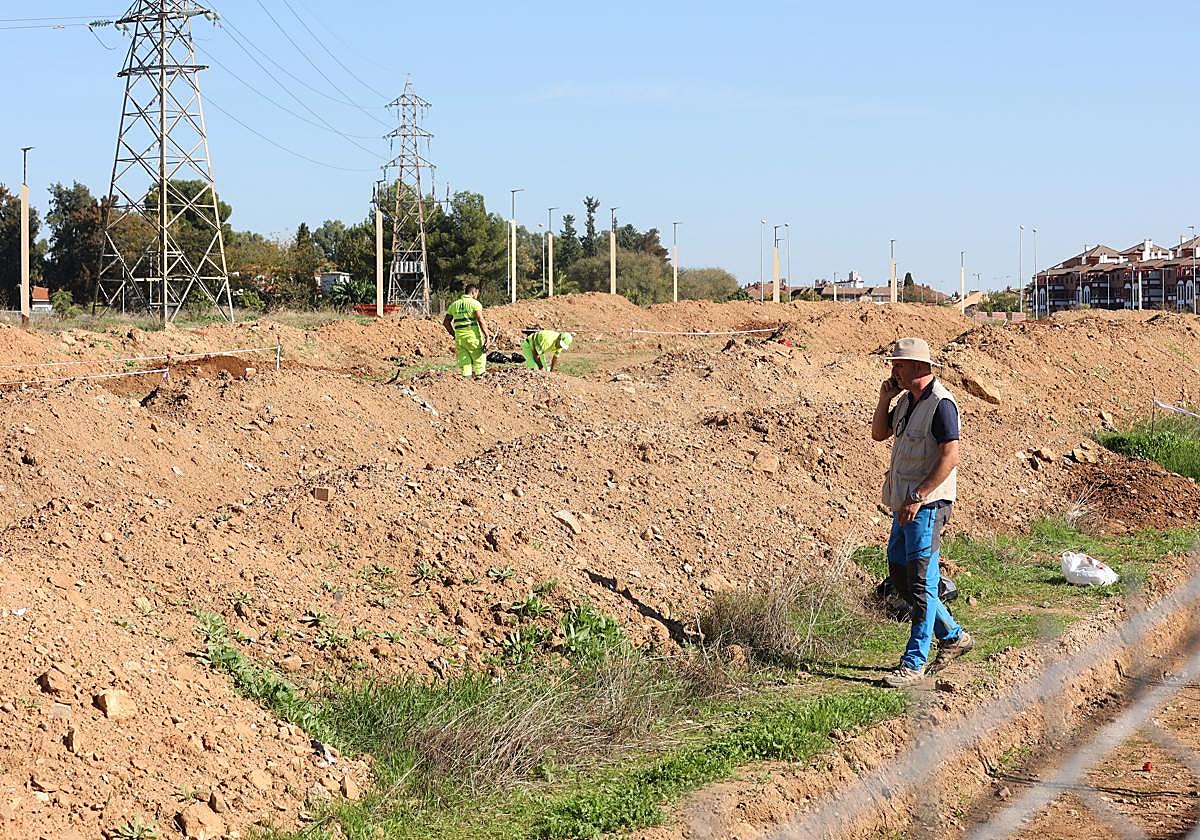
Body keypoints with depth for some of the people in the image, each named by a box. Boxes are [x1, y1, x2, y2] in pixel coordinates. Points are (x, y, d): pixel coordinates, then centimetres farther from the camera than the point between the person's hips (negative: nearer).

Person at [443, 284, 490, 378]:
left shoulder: (454, 305, 13)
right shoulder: (475, 303, -4)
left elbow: (446, 322, 16)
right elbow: (481, 321, -13)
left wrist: (454, 335, 23)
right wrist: (487, 337, -11)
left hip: (459, 338, 5)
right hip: (473, 337, -5)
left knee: (464, 362, 7)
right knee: (479, 359, 6)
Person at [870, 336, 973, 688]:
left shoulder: (941, 403, -16)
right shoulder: (906, 400, 13)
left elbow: (950, 457, -21)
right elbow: (879, 434, 22)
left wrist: (918, 497, -23)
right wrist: (884, 398, 5)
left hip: (927, 504, -10)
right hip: (905, 502, 10)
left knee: (920, 582, -8)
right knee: (899, 573, 16)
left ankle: (914, 663, -5)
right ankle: (952, 636, 28)